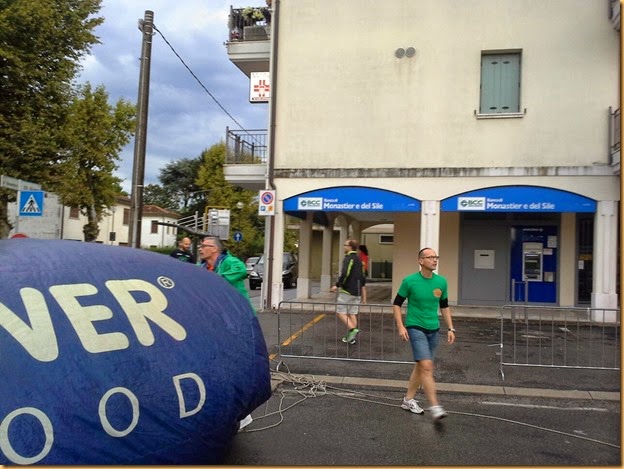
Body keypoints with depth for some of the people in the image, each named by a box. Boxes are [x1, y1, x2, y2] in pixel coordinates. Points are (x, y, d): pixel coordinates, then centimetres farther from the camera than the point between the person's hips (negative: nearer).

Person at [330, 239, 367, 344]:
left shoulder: (349, 258, -10)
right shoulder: (359, 260, 17)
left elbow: (345, 274, -23)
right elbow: (363, 279, 19)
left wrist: (337, 285, -16)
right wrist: (363, 296, 22)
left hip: (347, 291, -8)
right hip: (357, 292, 8)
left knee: (340, 312, -3)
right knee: (353, 313, 10)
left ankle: (352, 329, -19)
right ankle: (351, 337, 10)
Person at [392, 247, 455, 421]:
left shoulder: (441, 282, 2)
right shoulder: (410, 281, -11)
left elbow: (444, 306, 13)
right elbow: (397, 304, -2)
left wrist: (450, 328, 8)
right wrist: (401, 326, -11)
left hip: (433, 330, 6)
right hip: (416, 328, -5)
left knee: (420, 366, 14)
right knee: (427, 366, -16)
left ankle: (408, 400, 29)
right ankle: (434, 407, -12)